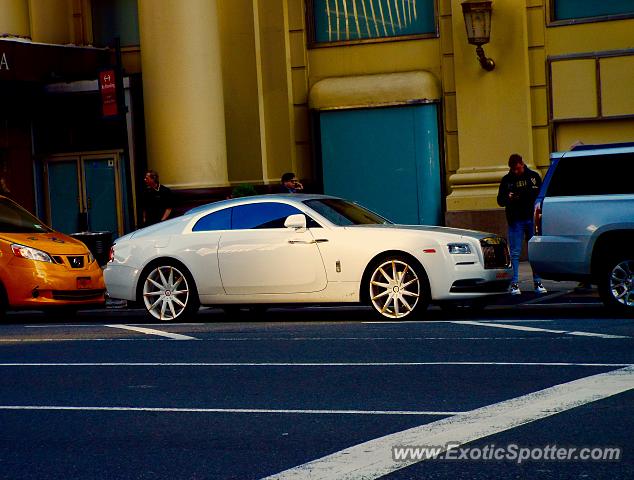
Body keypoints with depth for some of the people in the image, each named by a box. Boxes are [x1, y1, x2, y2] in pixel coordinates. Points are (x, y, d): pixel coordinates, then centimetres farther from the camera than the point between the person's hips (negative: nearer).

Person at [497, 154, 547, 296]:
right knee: (515, 253, -3)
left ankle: (537, 282, 7)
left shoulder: (533, 176, 8)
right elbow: (500, 201, 9)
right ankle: (514, 284, -1)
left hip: (532, 219, 0)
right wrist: (508, 198, -12)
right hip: (515, 221, 0)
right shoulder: (506, 180, 9)